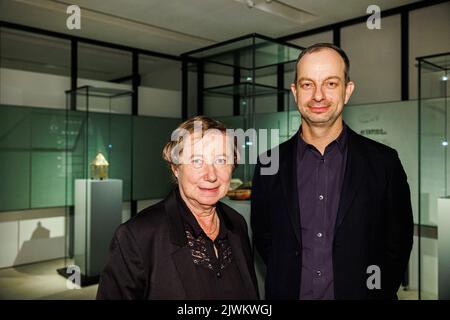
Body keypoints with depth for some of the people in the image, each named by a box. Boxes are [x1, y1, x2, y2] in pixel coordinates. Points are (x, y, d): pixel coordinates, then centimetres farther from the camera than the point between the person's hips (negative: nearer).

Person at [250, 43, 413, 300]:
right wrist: (287, 283, -6)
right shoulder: (270, 165, -5)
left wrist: (377, 291, -8)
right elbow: (263, 239, 2)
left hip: (359, 293, 0)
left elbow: (398, 245, -2)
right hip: (289, 293, 1)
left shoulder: (384, 162, -8)